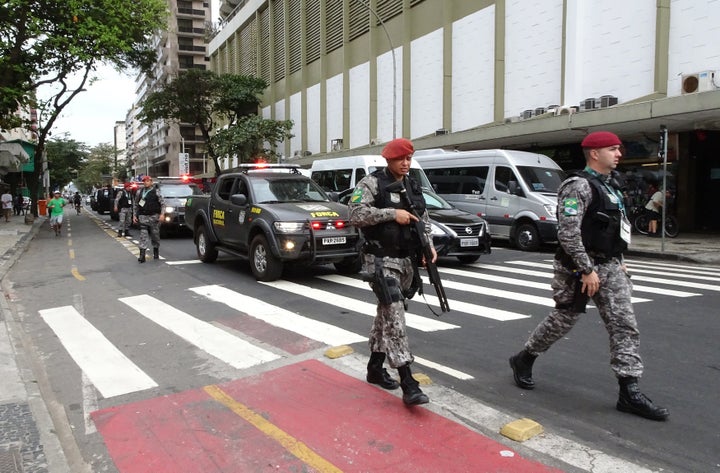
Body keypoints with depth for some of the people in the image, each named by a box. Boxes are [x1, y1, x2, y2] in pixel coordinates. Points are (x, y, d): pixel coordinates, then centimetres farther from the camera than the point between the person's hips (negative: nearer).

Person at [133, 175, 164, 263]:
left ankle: (156, 252, 26)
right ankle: (142, 255, -12)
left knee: (155, 235, 7)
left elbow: (162, 204, -1)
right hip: (143, 217, 2)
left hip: (154, 216, -2)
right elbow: (135, 204, 16)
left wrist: (162, 214, -12)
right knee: (143, 235, -7)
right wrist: (134, 215, 10)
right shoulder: (139, 192, 10)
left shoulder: (155, 192, 0)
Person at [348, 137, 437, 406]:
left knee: (386, 314, 16)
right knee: (394, 316, -14)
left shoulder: (414, 187, 14)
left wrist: (429, 245, 1)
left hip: (406, 261, 7)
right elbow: (356, 213, -18)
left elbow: (424, 220, 19)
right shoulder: (372, 183, -7)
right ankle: (408, 384, -16)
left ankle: (375, 367, 30)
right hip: (381, 260, -7)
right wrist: (392, 213, -20)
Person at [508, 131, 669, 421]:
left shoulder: (609, 185, 15)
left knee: (625, 325, 1)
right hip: (581, 267, -8)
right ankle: (523, 361, 26)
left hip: (609, 266, 9)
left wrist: (617, 261, 18)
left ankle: (629, 393, 4)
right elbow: (568, 233, -23)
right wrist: (587, 270, -23)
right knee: (563, 319, 4)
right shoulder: (579, 186, -15)